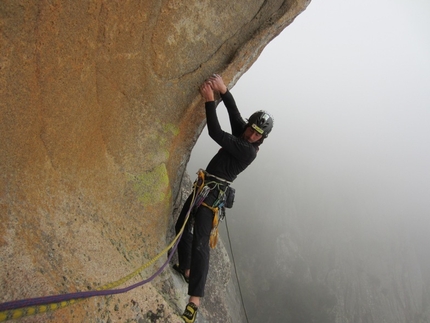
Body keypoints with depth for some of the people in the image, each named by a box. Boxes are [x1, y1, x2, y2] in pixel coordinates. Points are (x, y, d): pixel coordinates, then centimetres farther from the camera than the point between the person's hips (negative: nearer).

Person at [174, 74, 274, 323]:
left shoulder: (249, 150, -20)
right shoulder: (242, 134, 6)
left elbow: (216, 133, -26)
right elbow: (234, 111, 2)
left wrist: (210, 100, -23)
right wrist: (223, 90, -16)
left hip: (213, 193, -10)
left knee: (200, 242, -20)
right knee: (182, 226, 20)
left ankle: (195, 300, -21)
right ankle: (186, 269, 36)